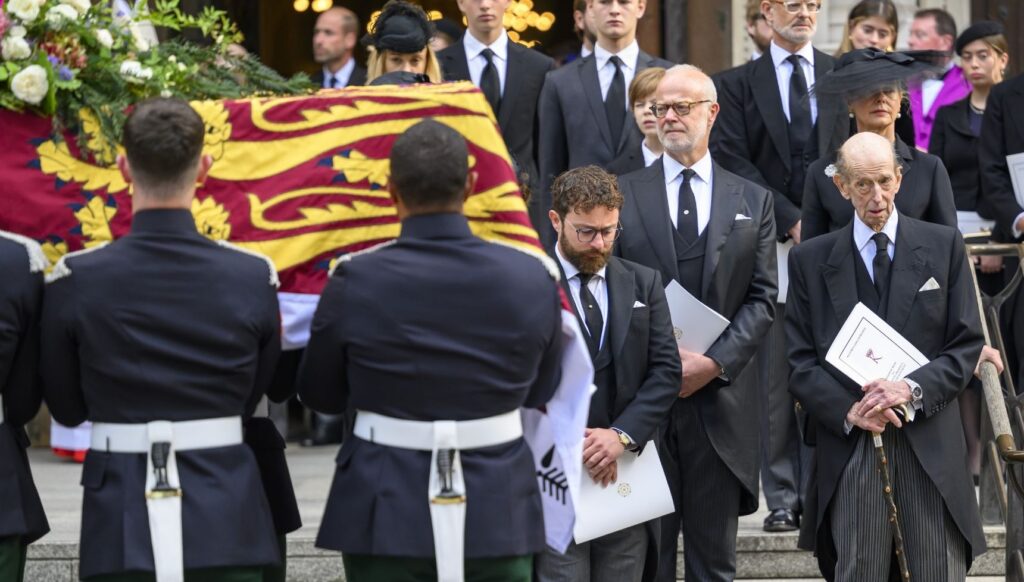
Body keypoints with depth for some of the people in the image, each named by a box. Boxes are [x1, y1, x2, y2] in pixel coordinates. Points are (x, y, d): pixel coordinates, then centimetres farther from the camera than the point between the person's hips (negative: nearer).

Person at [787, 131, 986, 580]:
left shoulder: (944, 246, 9)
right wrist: (848, 411, -10)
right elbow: (801, 361, 6)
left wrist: (913, 388, -12)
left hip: (930, 446, 0)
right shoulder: (810, 260, 9)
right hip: (850, 448, 0)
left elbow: (967, 344, 5)